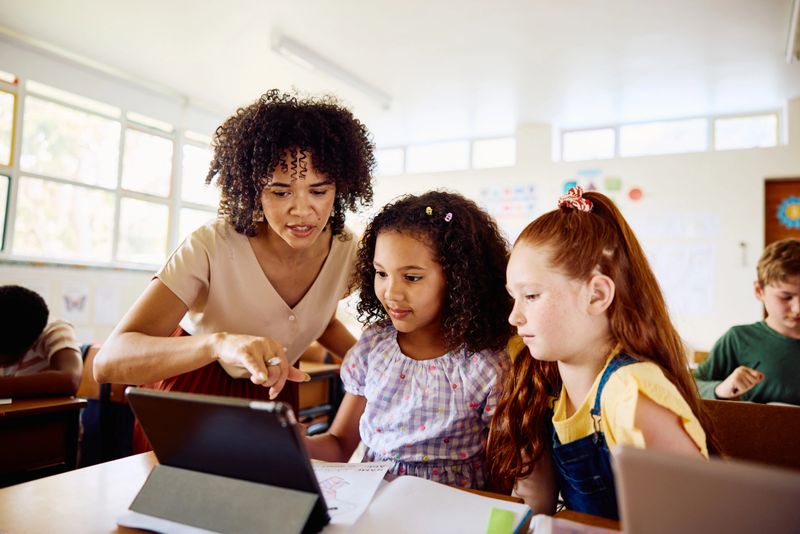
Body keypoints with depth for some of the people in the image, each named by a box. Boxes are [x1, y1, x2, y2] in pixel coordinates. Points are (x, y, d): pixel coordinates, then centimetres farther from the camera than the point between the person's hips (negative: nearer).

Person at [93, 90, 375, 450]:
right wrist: (219, 342, -52)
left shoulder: (346, 251, -14)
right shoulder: (212, 248, -27)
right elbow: (108, 361, -35)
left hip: (272, 399, 3)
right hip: (193, 403, -2)